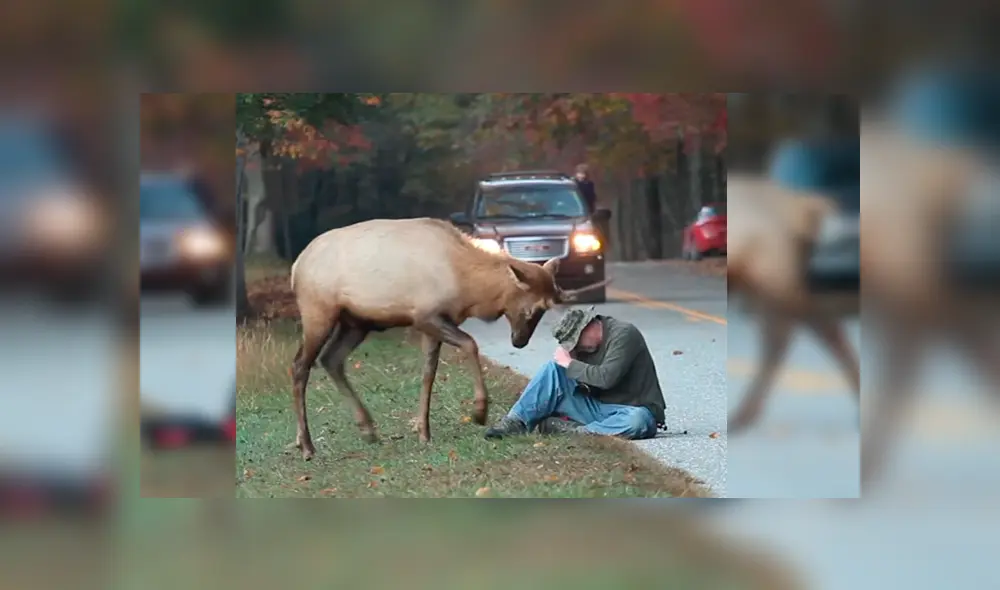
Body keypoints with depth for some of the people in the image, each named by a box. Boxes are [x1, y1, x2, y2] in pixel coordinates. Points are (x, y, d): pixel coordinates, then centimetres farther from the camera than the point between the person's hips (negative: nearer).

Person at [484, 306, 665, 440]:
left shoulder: (623, 334, -15)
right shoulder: (586, 344, 8)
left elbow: (607, 378, -26)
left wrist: (570, 364, -15)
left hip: (632, 411, -6)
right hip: (598, 408, 6)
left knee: (637, 421, -44)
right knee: (553, 369, -10)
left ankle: (573, 431, -36)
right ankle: (516, 422, -20)